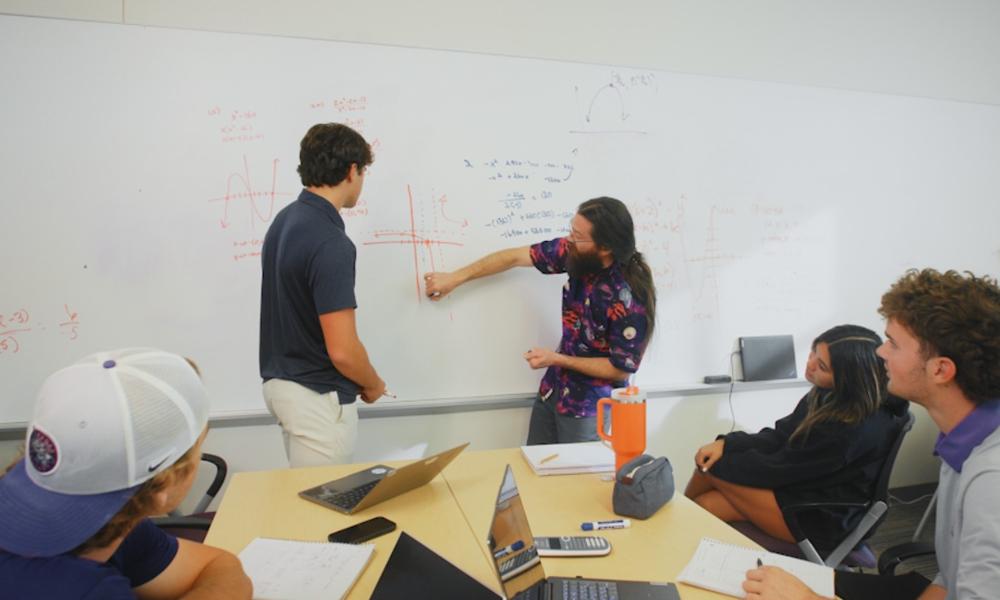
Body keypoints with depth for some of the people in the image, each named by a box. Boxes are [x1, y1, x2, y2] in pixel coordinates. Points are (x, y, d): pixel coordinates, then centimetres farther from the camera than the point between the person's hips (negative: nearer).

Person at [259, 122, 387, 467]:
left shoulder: (284, 221, 4)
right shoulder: (329, 242, -25)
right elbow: (342, 350, -26)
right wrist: (373, 384, -5)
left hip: (281, 383, 9)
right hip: (317, 396, -9)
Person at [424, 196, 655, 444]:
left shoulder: (631, 300, -29)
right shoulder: (575, 252, -13)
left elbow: (622, 368, -19)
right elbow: (515, 257, -3)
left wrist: (556, 359, -16)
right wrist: (454, 278, 0)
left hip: (587, 405, -6)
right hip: (552, 388, 6)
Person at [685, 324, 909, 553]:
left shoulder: (853, 429, -30)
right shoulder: (828, 395, -4)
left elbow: (781, 469, -22)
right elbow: (781, 437, 1)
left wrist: (716, 461, -12)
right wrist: (725, 443, -13)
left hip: (820, 518, -7)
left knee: (712, 465, -10)